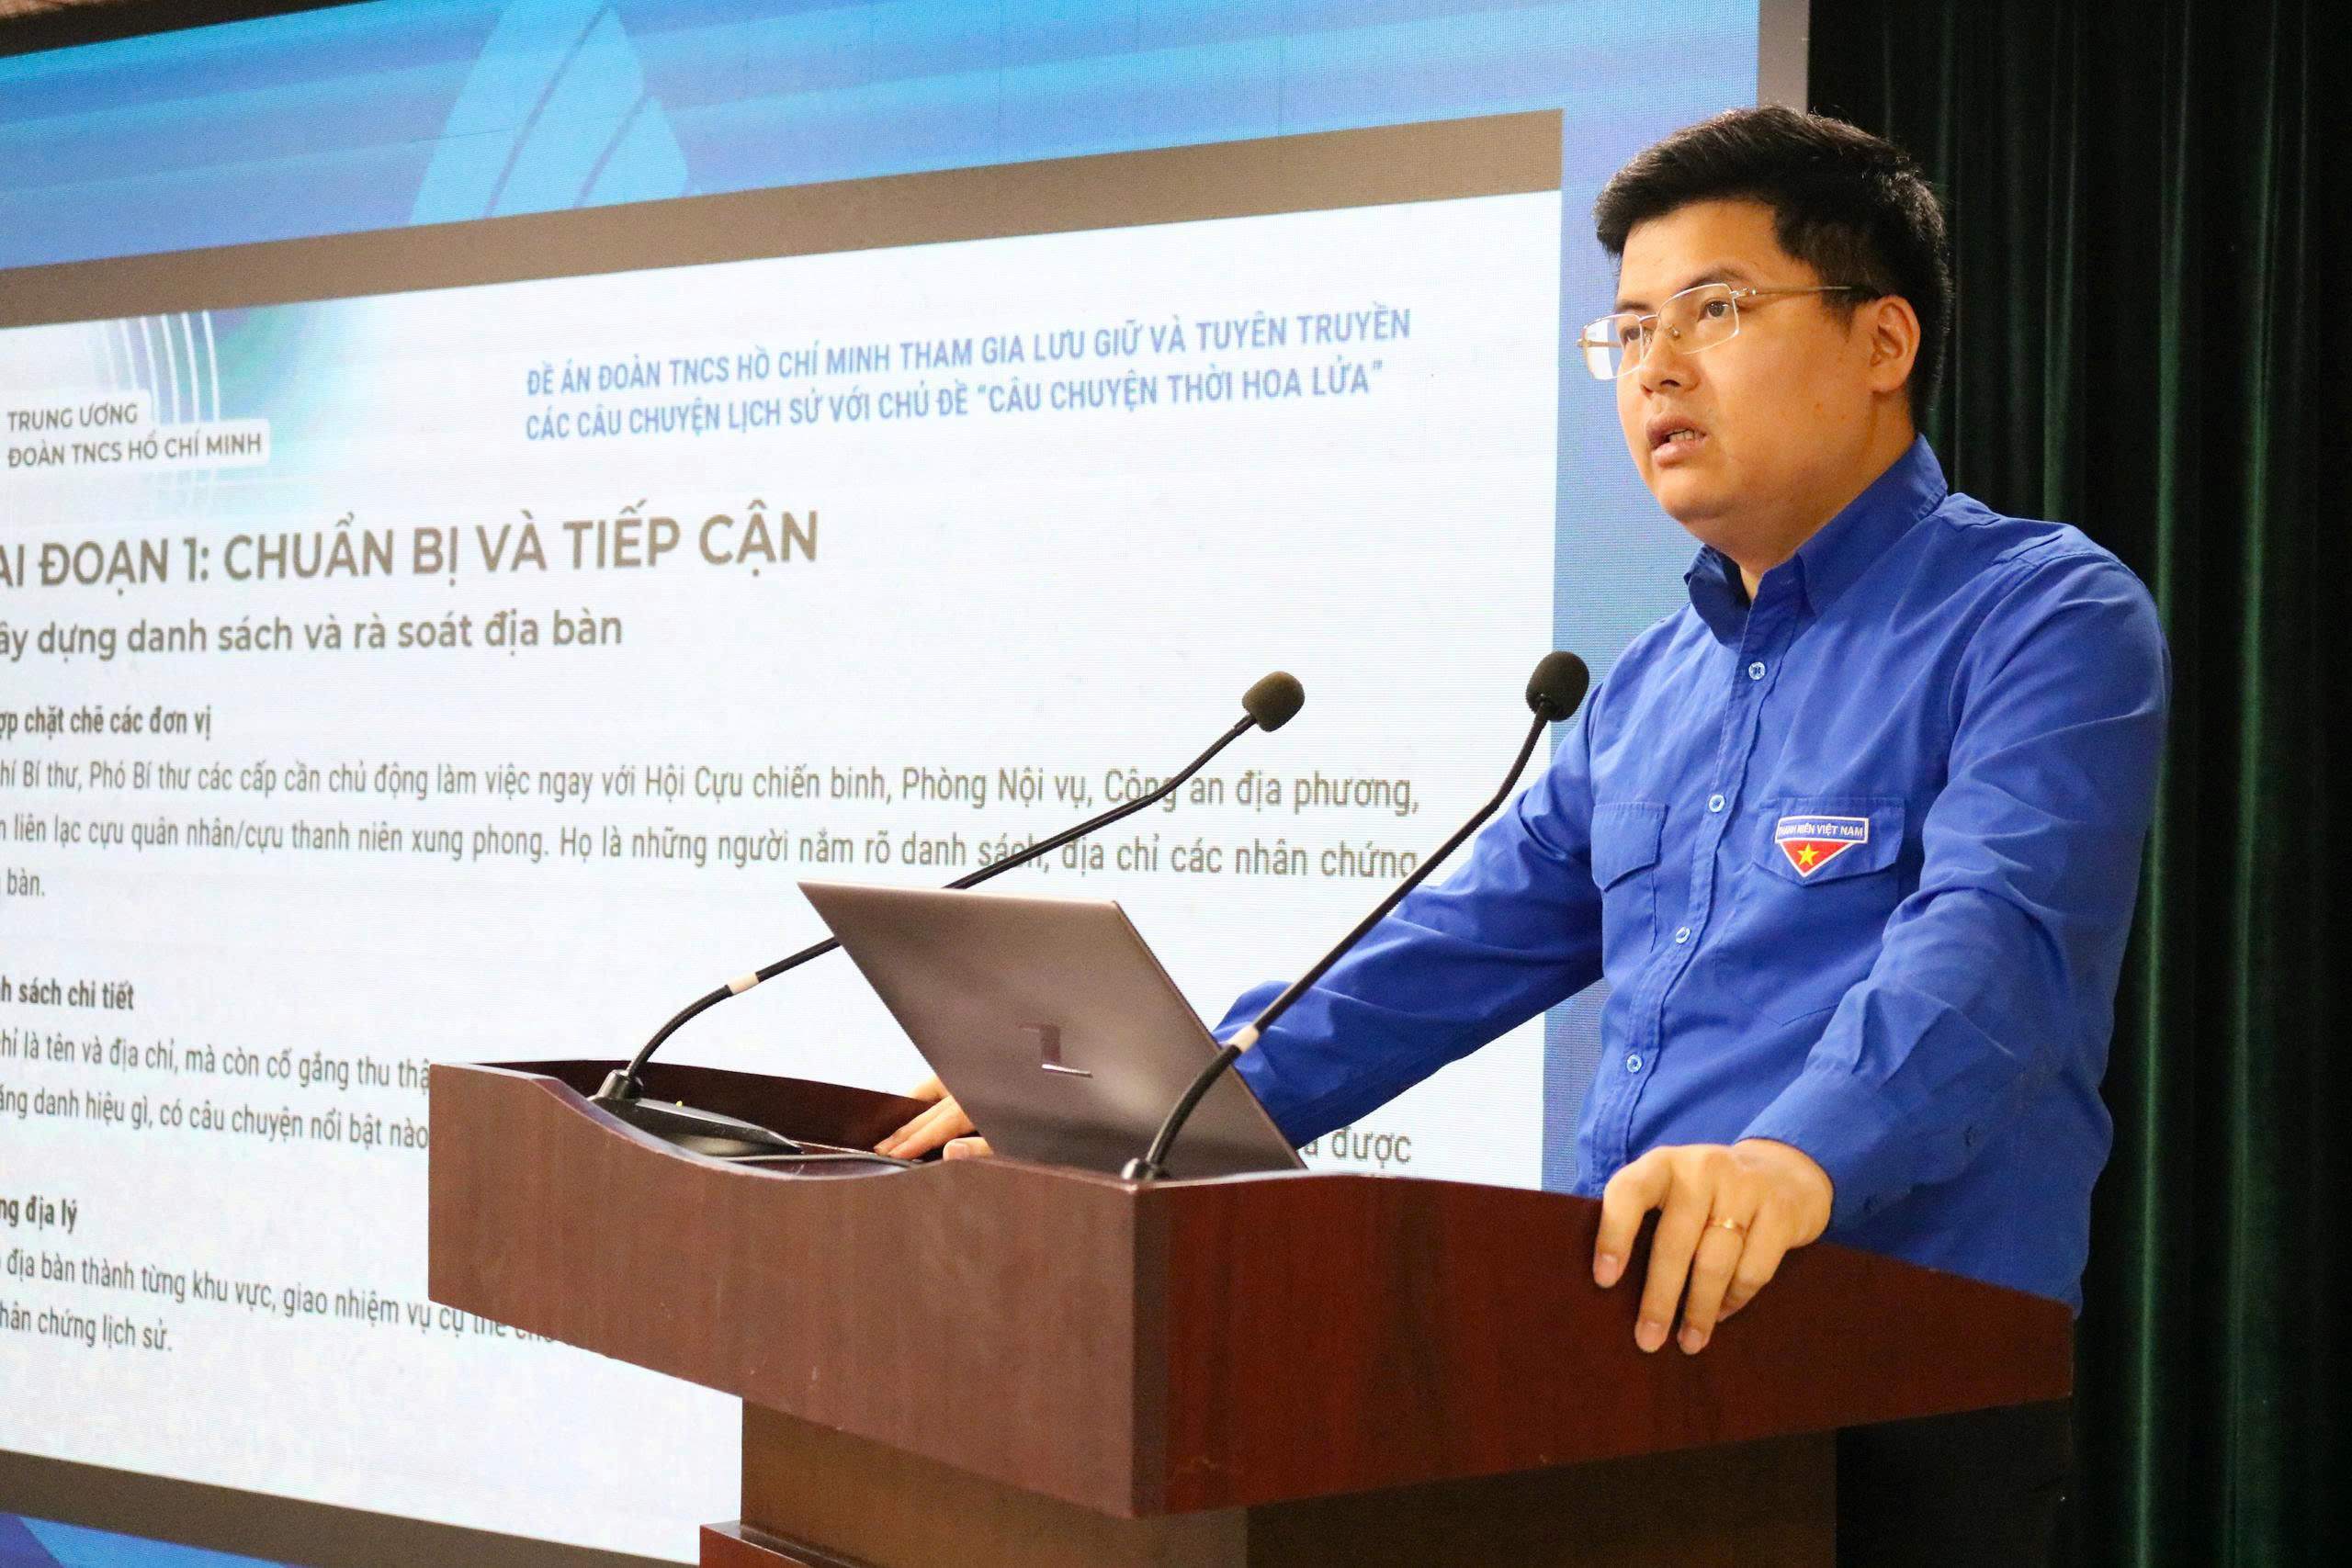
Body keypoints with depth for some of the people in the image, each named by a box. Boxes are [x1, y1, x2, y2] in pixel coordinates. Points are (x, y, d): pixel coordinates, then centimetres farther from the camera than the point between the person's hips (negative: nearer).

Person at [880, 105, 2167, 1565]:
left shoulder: (2047, 622, -8)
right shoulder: (1653, 689, 17)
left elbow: (1989, 942, -25)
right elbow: (1458, 951, 17)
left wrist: (1795, 1159, -43)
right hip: (1641, 1363, 7)